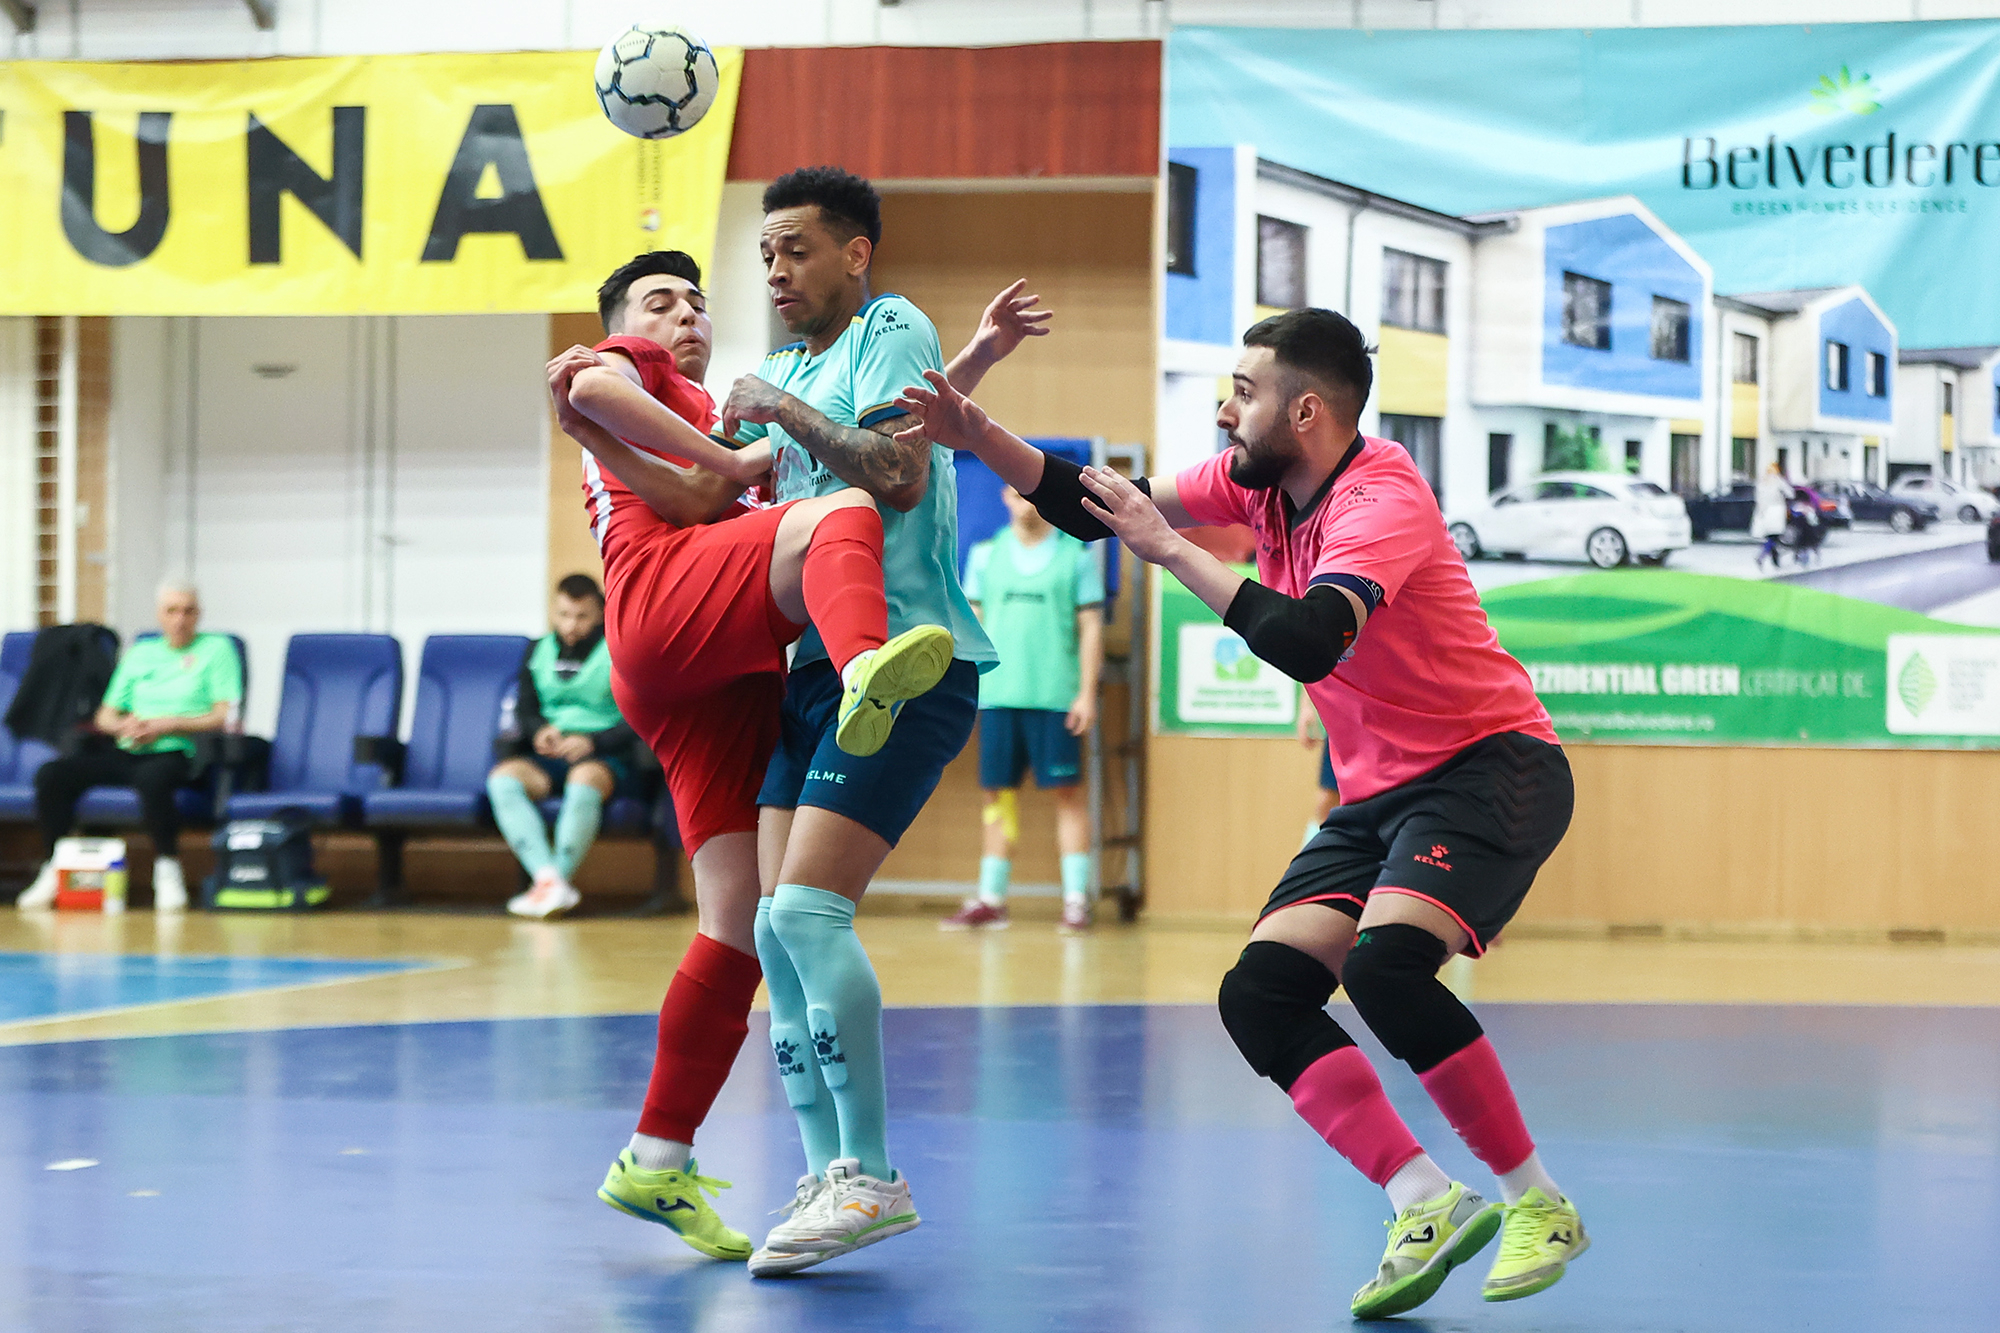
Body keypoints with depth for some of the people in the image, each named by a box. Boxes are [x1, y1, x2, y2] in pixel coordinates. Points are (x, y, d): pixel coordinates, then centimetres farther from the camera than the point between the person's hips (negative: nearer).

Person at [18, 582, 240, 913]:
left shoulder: (216, 648, 9)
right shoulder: (140, 653, 24)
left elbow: (225, 717, -2)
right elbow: (105, 716, 21)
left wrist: (167, 725, -12)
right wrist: (124, 725, -3)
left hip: (174, 753, -5)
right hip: (124, 752, 5)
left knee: (152, 779, -42)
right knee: (51, 774, -19)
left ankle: (168, 870, -28)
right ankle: (54, 871, -12)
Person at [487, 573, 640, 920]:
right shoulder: (538, 652, 18)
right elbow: (523, 711, 17)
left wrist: (591, 742, -18)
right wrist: (540, 730, -7)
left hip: (604, 755, -4)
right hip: (548, 755, 4)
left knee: (584, 780, -40)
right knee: (502, 778, -29)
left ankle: (558, 878, -39)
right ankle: (547, 877, -43)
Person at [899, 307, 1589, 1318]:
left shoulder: (1380, 497, -20)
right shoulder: (1257, 483, 5)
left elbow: (1304, 642, -35)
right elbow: (1100, 509, 12)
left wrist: (1172, 551, -27)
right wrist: (978, 437, 0)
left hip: (1489, 770, -9)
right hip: (1378, 795, 9)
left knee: (1386, 965, -31)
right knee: (1259, 994, -9)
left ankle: (1538, 1204, -15)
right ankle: (1427, 1206, -14)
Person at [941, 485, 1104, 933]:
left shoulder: (1078, 555, 3)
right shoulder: (986, 555, 11)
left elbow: (1091, 627, 2)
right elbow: (973, 622, 14)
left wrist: (1087, 693, -5)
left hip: (1056, 696, -3)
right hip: (997, 694, 3)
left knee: (1066, 793, -2)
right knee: (999, 794, 5)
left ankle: (1076, 899, 1)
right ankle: (991, 900, 9)